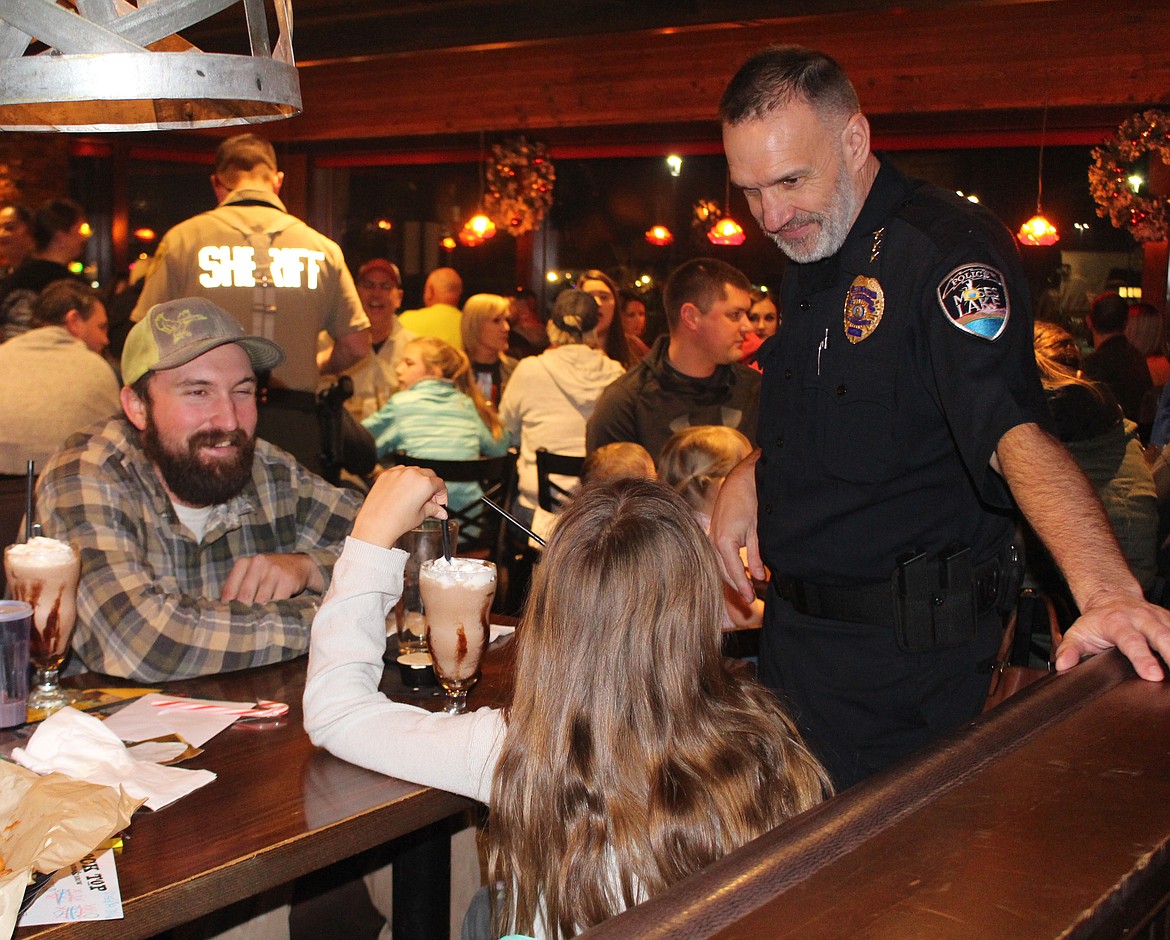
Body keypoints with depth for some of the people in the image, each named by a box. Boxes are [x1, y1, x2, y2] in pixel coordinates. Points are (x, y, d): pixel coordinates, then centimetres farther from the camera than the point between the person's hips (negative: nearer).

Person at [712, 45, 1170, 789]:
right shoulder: (807, 255, 8)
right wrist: (753, 474, 4)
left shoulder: (946, 247, -20)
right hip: (795, 632, 9)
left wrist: (1107, 589, -48)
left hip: (903, 651, -9)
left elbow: (1017, 429, -35)